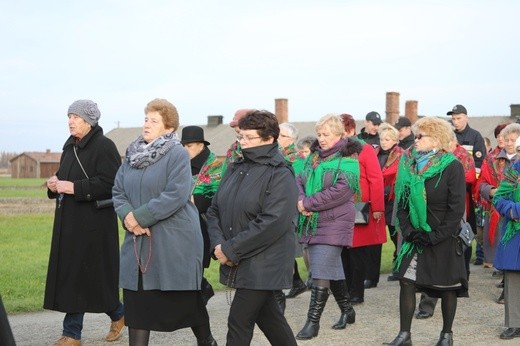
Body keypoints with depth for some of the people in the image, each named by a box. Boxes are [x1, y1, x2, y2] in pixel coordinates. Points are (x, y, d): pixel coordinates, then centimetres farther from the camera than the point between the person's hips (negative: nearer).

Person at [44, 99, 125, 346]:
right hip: (69, 221, 8)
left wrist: (74, 187, -20)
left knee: (90, 276, -3)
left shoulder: (104, 146, -11)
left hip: (94, 223, -8)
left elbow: (110, 183, -19)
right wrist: (56, 184, 0)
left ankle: (118, 313, 17)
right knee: (70, 276, 7)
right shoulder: (70, 146, 14)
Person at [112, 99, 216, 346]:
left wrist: (139, 217, -19)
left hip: (175, 241, -6)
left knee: (185, 299, 8)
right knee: (136, 301, 6)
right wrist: (127, 216, -12)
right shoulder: (133, 155, 10)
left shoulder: (177, 154, -11)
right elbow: (118, 192, 9)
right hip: (138, 241, 6)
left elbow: (175, 196, -21)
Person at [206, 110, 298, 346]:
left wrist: (231, 249, -20)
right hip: (237, 262, 7)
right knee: (267, 316, 17)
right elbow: (214, 210, 9)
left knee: (239, 322, -5)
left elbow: (272, 222, -22)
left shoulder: (280, 175, -12)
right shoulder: (235, 169, 10)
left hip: (263, 264, -7)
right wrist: (218, 244, -9)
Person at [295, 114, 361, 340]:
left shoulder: (347, 159, -10)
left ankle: (313, 321, -3)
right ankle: (347, 310, 31)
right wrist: (301, 201, -12)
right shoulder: (314, 156, 13)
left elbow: (339, 192, -20)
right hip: (313, 222, 7)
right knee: (332, 270, 16)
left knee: (321, 272, -9)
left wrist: (308, 204, -17)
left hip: (334, 224, -7)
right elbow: (300, 180, 9)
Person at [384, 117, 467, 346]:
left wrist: (436, 236, -15)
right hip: (415, 236, 4)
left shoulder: (452, 166, -10)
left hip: (443, 239, -4)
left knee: (447, 286, 5)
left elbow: (457, 208, -13)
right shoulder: (408, 164, 4)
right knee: (406, 282, -2)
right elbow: (401, 201, 6)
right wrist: (408, 229, -7)